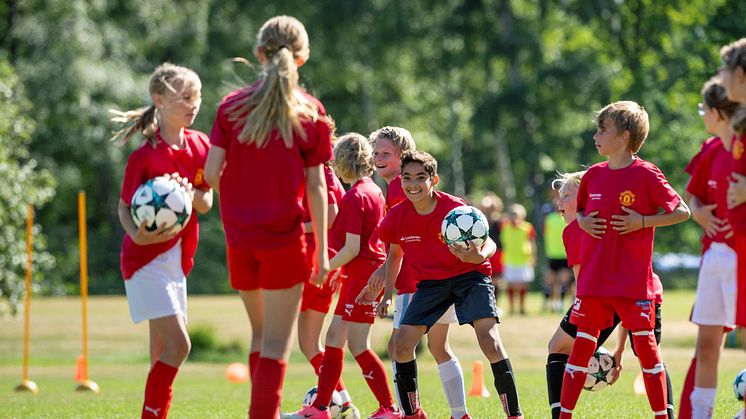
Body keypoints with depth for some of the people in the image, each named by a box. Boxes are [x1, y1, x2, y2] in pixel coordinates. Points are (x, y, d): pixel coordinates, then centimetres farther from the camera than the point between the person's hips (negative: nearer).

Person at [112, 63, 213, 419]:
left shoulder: (200, 145, 4)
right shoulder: (145, 156, -14)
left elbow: (207, 203, 7)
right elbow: (124, 206, -7)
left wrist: (191, 194, -16)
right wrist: (137, 235, -28)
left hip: (178, 257, 7)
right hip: (146, 257, -7)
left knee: (163, 350, 10)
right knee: (178, 344, -17)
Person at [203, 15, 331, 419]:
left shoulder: (232, 105, 2)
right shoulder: (310, 111, -3)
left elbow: (211, 173, -2)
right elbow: (315, 185, -4)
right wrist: (322, 250, -1)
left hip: (239, 235, 3)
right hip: (285, 235, -3)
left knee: (260, 332, 20)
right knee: (277, 342, -1)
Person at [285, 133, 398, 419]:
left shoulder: (354, 197, -17)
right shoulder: (374, 190, 11)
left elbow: (352, 248, -20)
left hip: (362, 273, -10)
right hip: (360, 274, 10)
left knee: (358, 345, -5)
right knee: (334, 337, 11)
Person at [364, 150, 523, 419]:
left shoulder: (456, 209, -20)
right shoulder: (397, 217, -8)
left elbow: (489, 244, -13)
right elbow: (394, 253, 12)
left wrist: (479, 256, -37)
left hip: (470, 276, -4)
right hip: (430, 283, 4)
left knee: (490, 341, -20)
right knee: (403, 342, -6)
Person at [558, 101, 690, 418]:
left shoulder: (646, 175, -8)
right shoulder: (593, 175, 8)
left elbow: (682, 212, -5)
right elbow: (581, 211, 24)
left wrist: (643, 222, -15)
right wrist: (583, 222, 2)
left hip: (634, 281, -5)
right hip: (594, 280, 5)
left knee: (645, 344, 0)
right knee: (582, 344, 6)